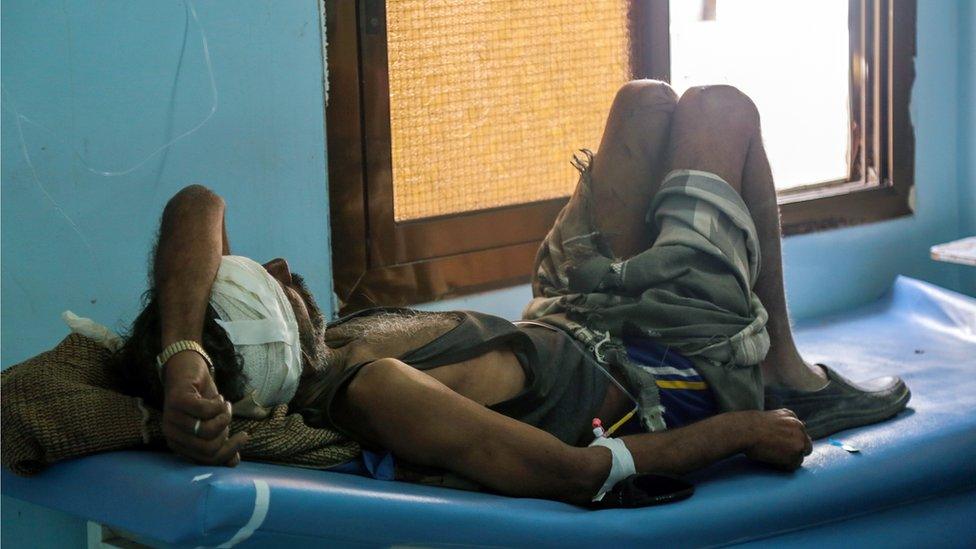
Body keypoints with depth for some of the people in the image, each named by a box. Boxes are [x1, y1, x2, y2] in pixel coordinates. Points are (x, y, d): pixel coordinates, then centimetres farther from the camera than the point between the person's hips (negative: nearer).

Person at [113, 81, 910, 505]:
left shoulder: (281, 361, -20)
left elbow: (198, 208, -28)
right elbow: (580, 473, -40)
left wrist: (178, 355, -45)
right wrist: (742, 431, -27)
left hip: (572, 325, 8)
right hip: (673, 376, -8)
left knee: (649, 103, 21)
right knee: (721, 109, 5)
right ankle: (787, 374, 22)